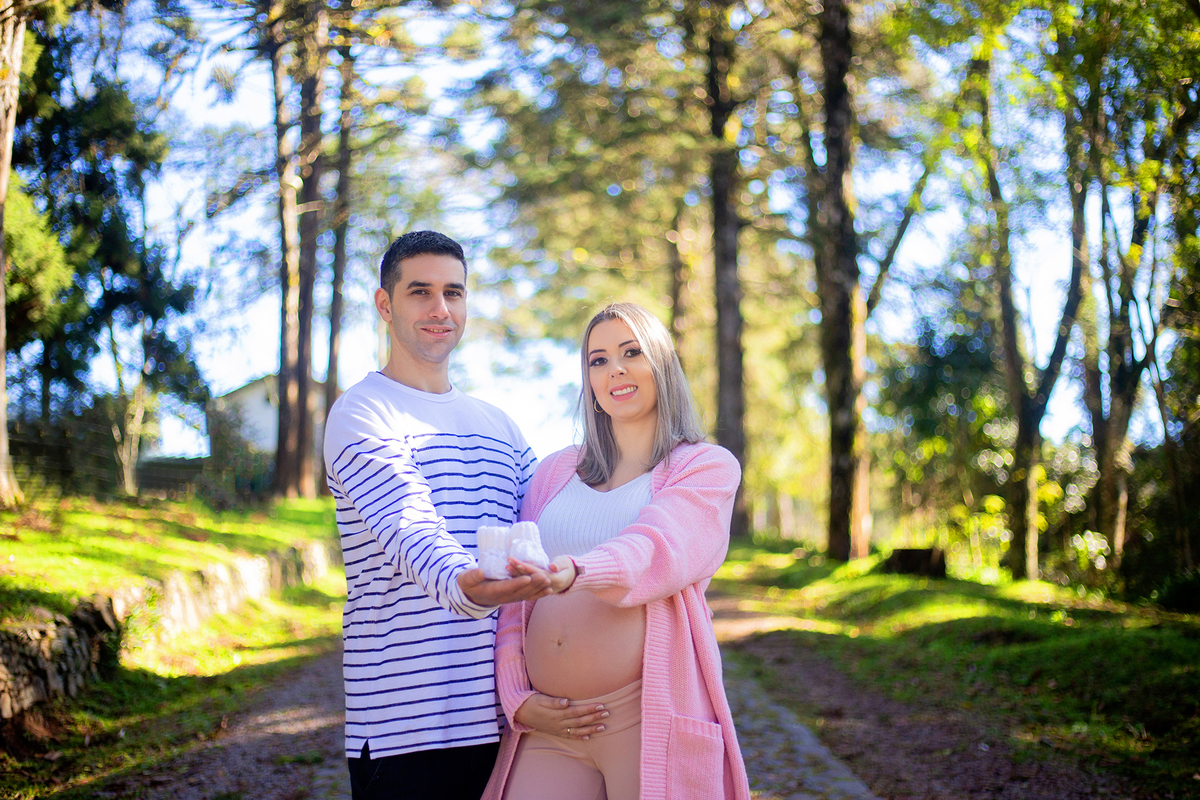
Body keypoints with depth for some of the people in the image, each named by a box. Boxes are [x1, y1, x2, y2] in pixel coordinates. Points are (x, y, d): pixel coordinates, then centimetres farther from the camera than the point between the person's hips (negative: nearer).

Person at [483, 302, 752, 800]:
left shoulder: (708, 467, 5)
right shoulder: (555, 472, 17)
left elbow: (657, 549, -16)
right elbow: (515, 600, 14)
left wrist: (576, 572, -34)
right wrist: (517, 699, 1)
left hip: (649, 718, -3)